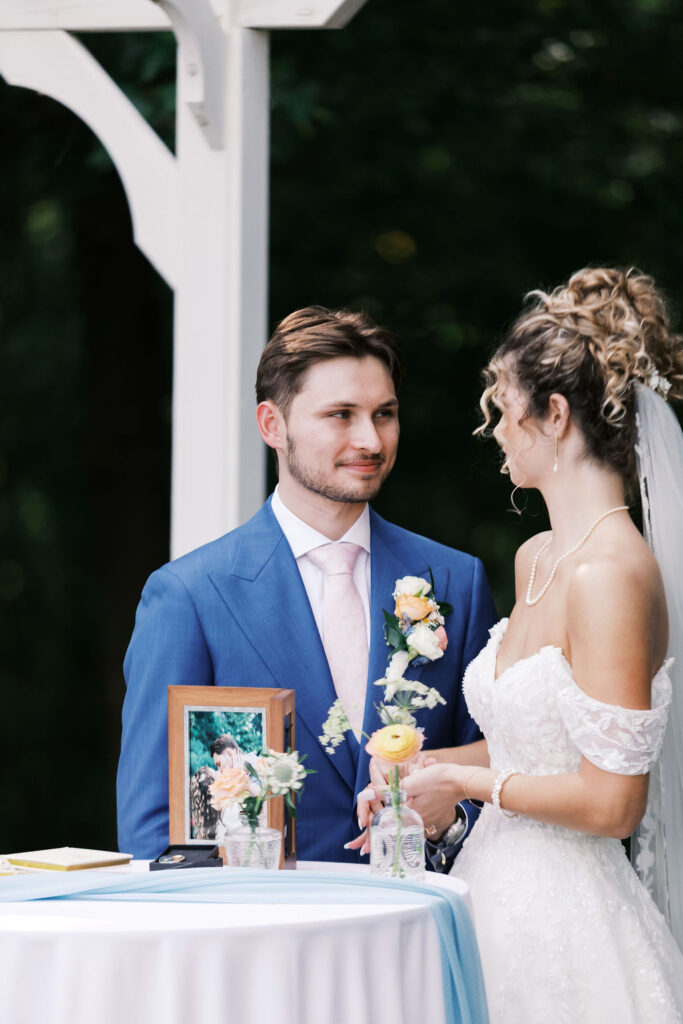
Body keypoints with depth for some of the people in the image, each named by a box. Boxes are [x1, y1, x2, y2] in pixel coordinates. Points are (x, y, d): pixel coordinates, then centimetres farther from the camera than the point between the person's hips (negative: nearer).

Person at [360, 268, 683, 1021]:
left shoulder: (611, 575, -18)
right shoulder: (534, 560, 10)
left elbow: (611, 802, -20)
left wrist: (461, 781, -9)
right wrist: (421, 773, 12)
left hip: (566, 918, -8)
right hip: (499, 893, 8)